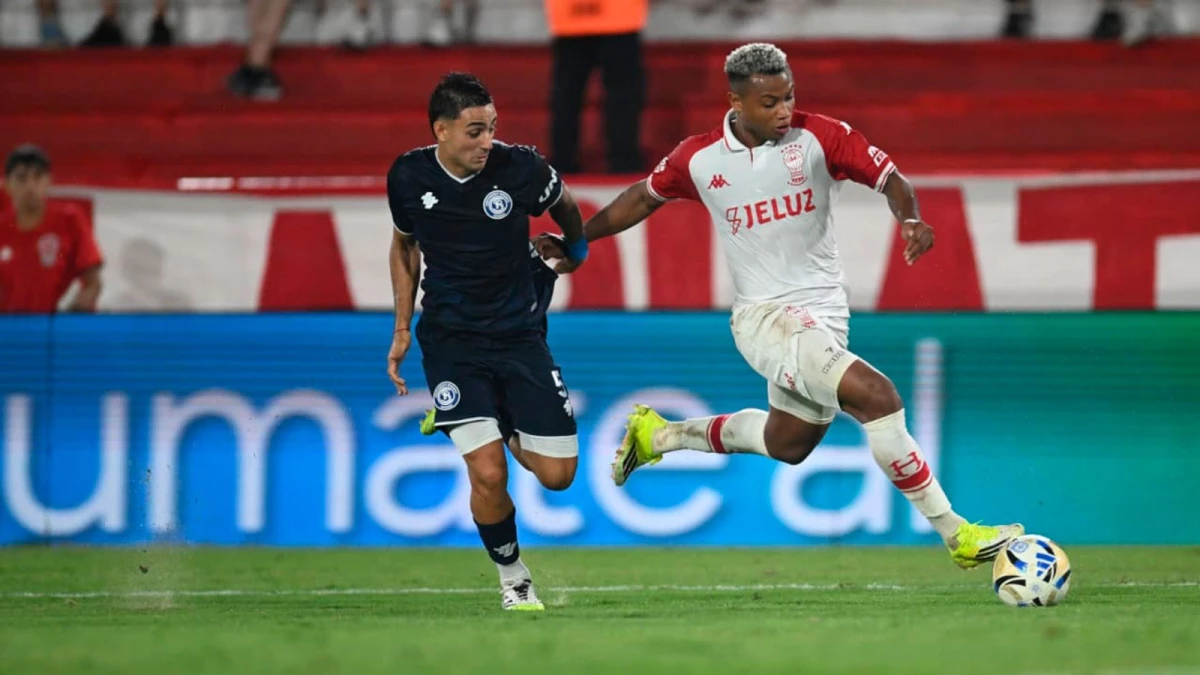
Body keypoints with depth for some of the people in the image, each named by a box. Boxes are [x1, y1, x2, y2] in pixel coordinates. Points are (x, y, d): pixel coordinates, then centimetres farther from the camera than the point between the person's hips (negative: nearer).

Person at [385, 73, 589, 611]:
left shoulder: (520, 168, -15)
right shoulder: (408, 178, -9)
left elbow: (564, 204, 10)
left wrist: (575, 252, 25)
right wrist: (402, 329, 11)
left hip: (520, 334, 1)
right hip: (451, 340, -1)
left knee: (557, 474, -1)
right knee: (488, 473, -17)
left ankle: (504, 429, 33)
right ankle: (513, 580, 8)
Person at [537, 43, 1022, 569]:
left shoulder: (819, 137, -6)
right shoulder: (698, 159, -5)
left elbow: (887, 177, -3)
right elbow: (645, 197, 14)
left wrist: (910, 217, -25)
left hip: (825, 311, 4)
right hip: (764, 316, -4)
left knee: (786, 446, 20)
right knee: (875, 395, -24)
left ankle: (659, 436, 44)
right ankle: (953, 532, -17)